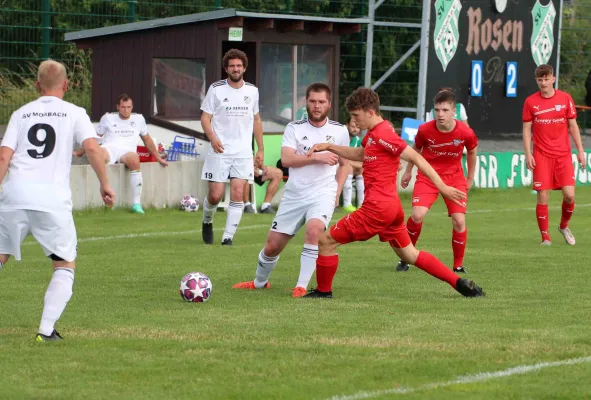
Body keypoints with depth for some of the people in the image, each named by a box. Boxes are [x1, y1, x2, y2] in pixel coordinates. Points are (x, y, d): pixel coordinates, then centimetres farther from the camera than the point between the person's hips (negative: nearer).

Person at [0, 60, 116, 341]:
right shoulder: (74, 113, 10)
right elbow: (92, 148, -5)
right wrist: (105, 184, 3)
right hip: (52, 199, -2)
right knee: (65, 266, 12)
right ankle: (46, 329, -3)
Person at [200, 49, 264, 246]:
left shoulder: (252, 91, 8)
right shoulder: (216, 89, -2)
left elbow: (256, 120, 17)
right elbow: (205, 117, -2)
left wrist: (260, 150, 15)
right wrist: (212, 137, -20)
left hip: (243, 152, 2)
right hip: (220, 151, -2)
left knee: (238, 194, -9)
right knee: (216, 194, -2)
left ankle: (228, 237, -6)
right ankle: (207, 222, 29)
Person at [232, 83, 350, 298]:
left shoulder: (339, 131, 4)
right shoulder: (294, 128, 1)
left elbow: (344, 164, 16)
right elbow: (286, 159, -13)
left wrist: (336, 192, 4)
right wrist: (316, 157, -22)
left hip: (323, 195, -1)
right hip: (294, 195, 1)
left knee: (314, 230, -32)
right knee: (272, 246, 6)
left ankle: (302, 286, -24)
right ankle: (259, 282, 35)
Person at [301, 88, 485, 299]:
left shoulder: (383, 135, -15)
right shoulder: (373, 134, 14)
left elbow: (416, 158, -19)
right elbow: (360, 154, 33)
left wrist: (442, 187, -23)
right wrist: (328, 147, 21)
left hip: (377, 208, -10)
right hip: (391, 205, 10)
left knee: (326, 241, -2)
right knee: (409, 255, 17)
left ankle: (323, 291, 9)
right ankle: (460, 283, 14)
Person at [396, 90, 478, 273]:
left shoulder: (465, 133, -18)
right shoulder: (425, 130, -18)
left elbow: (472, 152, 5)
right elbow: (416, 148, 5)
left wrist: (470, 178, 14)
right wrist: (408, 171, 15)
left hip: (454, 177, 1)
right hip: (427, 176, -1)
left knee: (459, 220, -12)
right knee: (417, 215, -20)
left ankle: (458, 265, 8)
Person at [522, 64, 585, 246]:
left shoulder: (565, 98, 3)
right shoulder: (531, 102, 1)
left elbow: (573, 126, 8)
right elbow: (527, 129, 4)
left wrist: (580, 151, 3)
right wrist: (528, 154, -5)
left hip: (563, 154, 1)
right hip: (542, 156, -1)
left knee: (569, 195, -8)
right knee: (543, 196, -6)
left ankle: (564, 226, 19)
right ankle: (545, 236, 5)